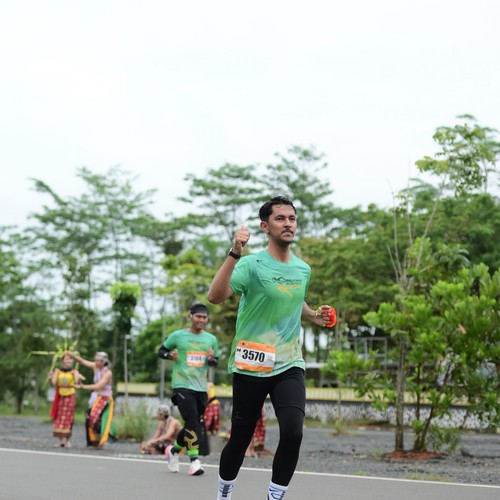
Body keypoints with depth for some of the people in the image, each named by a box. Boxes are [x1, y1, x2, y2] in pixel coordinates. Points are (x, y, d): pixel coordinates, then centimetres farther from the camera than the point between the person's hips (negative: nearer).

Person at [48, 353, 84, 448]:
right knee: (59, 417, 3)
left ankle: (68, 440, 3)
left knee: (68, 417, -2)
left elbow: (77, 382, -18)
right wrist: (51, 379, -22)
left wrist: (79, 379, -39)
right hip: (60, 395, 2)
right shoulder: (58, 371, 3)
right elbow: (53, 383, -2)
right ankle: (61, 440, 9)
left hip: (70, 395, -2)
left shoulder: (74, 371, -3)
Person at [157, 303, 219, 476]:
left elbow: (215, 363, 17)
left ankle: (174, 450, 35)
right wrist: (170, 355, -12)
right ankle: (194, 461, -14)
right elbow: (161, 350, 9)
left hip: (201, 388, 5)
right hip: (182, 386, -5)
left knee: (191, 426, 11)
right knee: (192, 423, -17)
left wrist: (212, 359, -6)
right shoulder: (177, 336, 0)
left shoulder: (211, 339, 9)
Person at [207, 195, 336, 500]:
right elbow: (215, 296, -29)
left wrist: (315, 316, 9)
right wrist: (235, 253, -37)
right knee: (241, 438, 6)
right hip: (250, 367, -4)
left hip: (289, 366, 4)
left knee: (293, 433, -16)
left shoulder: (303, 269, 8)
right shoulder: (252, 264, -12)